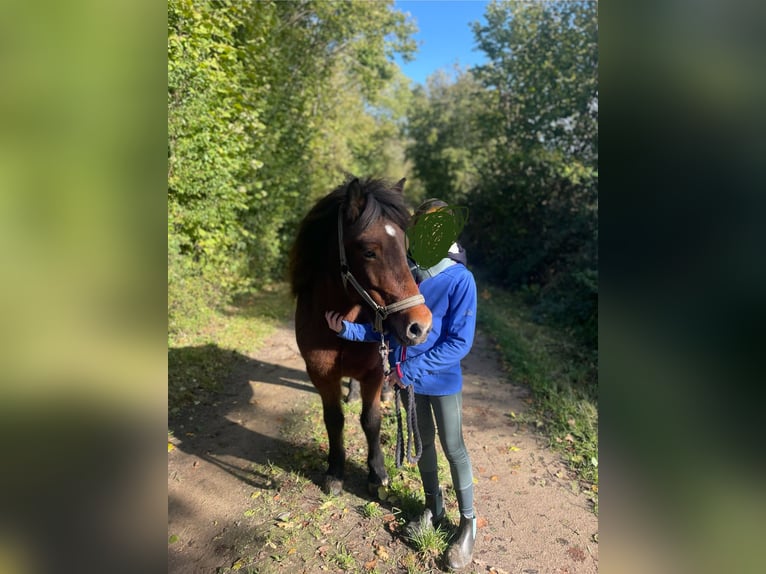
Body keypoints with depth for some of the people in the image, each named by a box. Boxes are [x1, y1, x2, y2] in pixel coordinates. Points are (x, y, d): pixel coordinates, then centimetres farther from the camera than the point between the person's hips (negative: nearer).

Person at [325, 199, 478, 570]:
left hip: (443, 381, -4)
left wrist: (414, 368, -24)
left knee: (453, 448, 11)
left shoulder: (460, 280, -18)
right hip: (408, 378, 5)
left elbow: (460, 342, -20)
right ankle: (433, 508, 44)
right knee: (423, 442, 21)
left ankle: (468, 521, 34)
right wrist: (347, 329, -11)